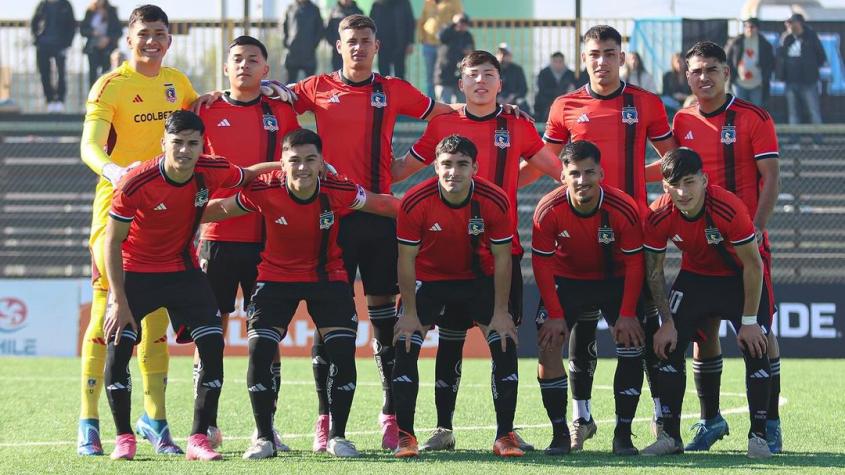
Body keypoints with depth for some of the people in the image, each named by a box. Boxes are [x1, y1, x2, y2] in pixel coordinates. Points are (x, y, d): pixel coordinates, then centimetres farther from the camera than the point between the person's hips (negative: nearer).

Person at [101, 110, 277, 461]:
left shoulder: (212, 172, -16)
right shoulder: (135, 184, -26)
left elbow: (250, 175, 8)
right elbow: (112, 240, -17)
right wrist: (119, 301, -20)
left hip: (183, 270, 3)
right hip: (135, 271, -3)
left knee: (212, 345, -9)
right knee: (118, 348, -14)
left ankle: (199, 439, -1)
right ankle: (124, 438, 2)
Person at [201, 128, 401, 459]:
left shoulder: (339, 192, -21)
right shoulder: (264, 192, -21)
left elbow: (383, 204, -6)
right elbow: (218, 210, -7)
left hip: (327, 277, 0)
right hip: (276, 278, 0)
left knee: (343, 353, -11)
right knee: (259, 351, -13)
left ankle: (337, 435, 8)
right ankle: (264, 437, 4)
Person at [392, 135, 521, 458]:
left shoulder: (494, 201, -22)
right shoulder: (415, 202, -25)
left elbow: (501, 257, -12)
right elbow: (407, 259, -15)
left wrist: (500, 312, -13)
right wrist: (410, 313, -16)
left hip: (479, 278, 1)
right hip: (428, 278, -1)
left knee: (505, 345, -12)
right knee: (406, 346, -15)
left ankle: (505, 435, -2)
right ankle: (405, 437, -6)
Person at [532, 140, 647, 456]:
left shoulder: (623, 210, -26)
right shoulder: (548, 211, -24)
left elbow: (634, 263, -15)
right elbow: (542, 264, -15)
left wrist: (627, 314, -18)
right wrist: (555, 314, -18)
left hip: (615, 279, 0)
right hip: (567, 280, 0)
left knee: (631, 342, -14)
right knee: (548, 344, -15)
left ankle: (623, 435, -4)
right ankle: (560, 433, -6)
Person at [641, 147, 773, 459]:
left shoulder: (729, 209, -34)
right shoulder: (658, 216, -24)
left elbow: (753, 266, -24)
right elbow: (654, 271, -9)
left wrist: (749, 321, -20)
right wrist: (667, 323, -12)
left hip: (738, 279, -3)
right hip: (694, 278, 3)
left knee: (755, 349, -15)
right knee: (669, 347, -7)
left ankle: (758, 436, -5)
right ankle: (670, 436, 3)